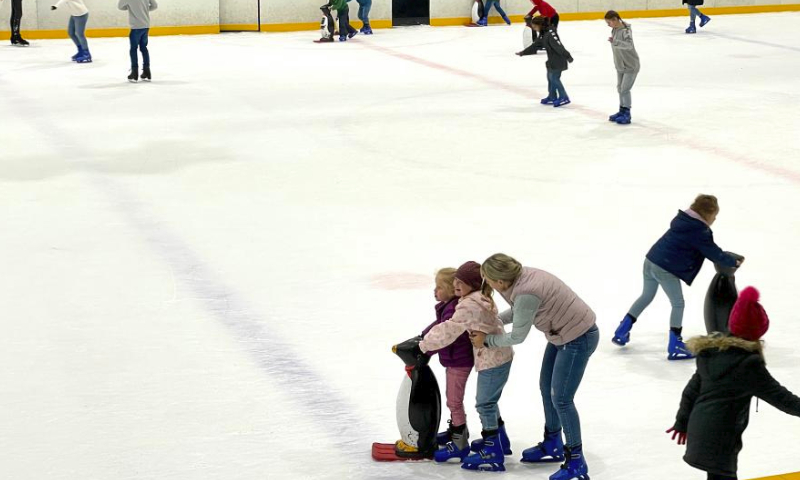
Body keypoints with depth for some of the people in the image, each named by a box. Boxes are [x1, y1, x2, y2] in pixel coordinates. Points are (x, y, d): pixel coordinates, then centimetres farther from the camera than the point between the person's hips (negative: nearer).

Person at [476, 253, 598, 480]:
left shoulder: (526, 293, -33)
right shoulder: (521, 277, -8)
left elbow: (517, 336, -20)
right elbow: (518, 310, 13)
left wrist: (487, 340, -7)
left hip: (579, 338, -10)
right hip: (562, 334, 10)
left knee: (561, 399, -5)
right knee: (546, 388, 19)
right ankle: (553, 446, 38)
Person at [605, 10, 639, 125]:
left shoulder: (625, 30, -24)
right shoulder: (614, 30, 1)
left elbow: (629, 45, -40)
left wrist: (615, 42, -53)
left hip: (631, 66, -9)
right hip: (620, 66, 9)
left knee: (625, 89, -9)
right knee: (620, 88, 16)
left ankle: (627, 114, -1)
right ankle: (622, 111, 30)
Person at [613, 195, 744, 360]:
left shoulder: (682, 219, 12)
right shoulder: (699, 232, -14)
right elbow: (714, 253, -9)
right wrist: (734, 261, 7)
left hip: (650, 260, 9)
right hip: (666, 270, -9)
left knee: (646, 296, 25)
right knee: (678, 304, 4)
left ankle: (621, 332, 31)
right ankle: (675, 347, 6)